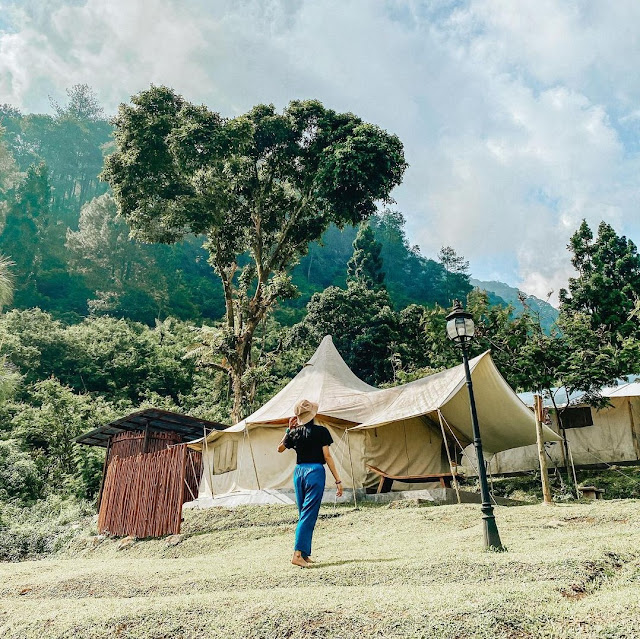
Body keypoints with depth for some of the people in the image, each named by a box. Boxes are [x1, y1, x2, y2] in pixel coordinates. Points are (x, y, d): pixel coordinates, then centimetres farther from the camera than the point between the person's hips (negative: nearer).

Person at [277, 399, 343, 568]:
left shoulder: (294, 432, 4)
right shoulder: (321, 431, -7)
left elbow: (280, 449, 21)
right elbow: (327, 457, -9)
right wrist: (338, 480, -6)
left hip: (299, 471, 5)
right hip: (315, 471, -5)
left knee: (303, 514, 15)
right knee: (309, 514, -4)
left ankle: (305, 554, 19)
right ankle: (297, 554, -10)